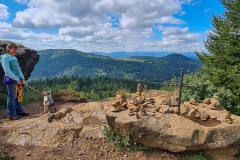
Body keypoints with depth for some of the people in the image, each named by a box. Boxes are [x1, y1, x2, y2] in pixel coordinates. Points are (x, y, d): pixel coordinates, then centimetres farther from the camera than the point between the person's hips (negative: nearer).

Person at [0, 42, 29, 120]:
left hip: (18, 80, 8)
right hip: (11, 80, -7)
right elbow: (7, 71, -16)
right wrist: (17, 79, -17)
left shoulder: (14, 58, 13)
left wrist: (22, 79, 3)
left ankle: (19, 111, 25)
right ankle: (12, 114, 9)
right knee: (12, 97, -1)